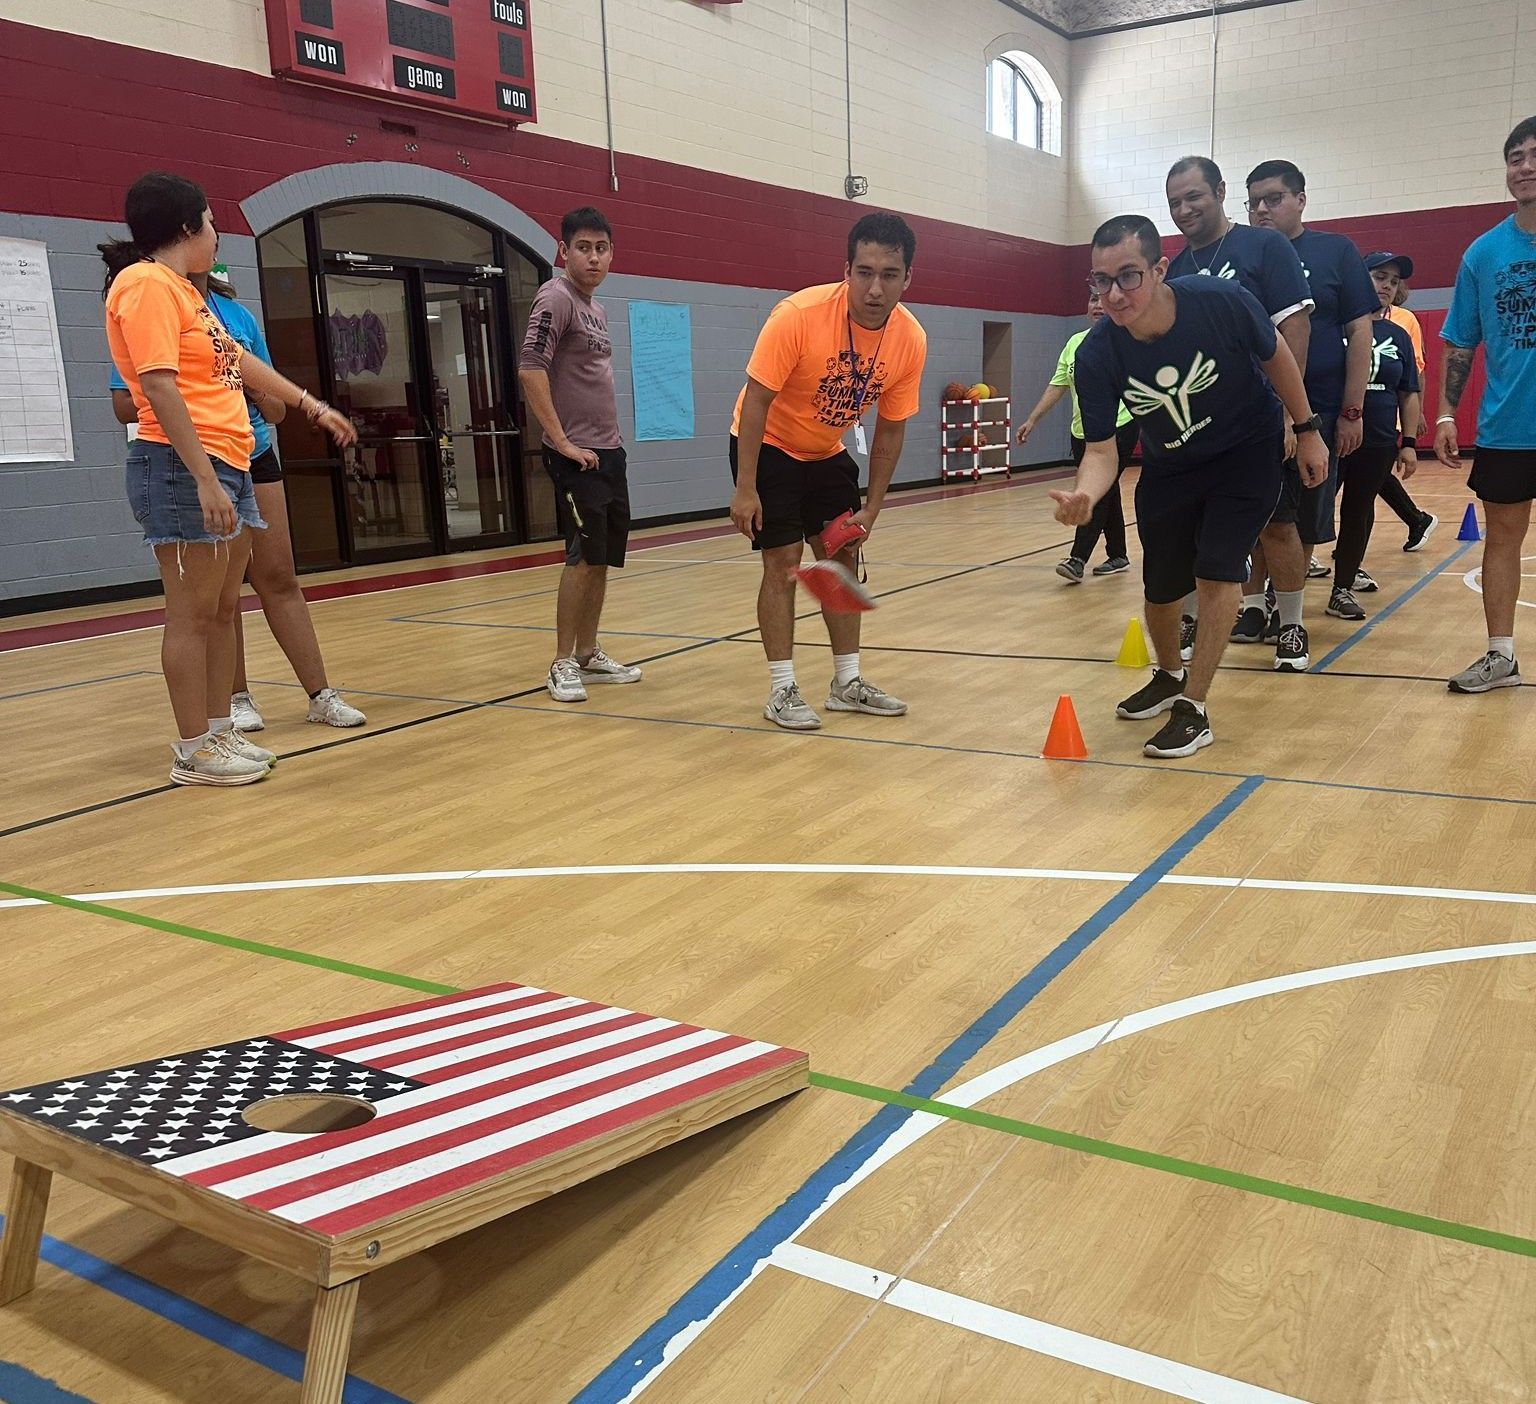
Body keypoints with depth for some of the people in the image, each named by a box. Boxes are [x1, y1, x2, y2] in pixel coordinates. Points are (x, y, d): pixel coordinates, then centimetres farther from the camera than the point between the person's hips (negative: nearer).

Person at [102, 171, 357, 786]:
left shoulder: (182, 290, 19)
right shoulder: (147, 284, -10)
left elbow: (239, 361, 30)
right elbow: (159, 388, -19)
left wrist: (313, 405, 36)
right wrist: (205, 479, -24)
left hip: (228, 466, 10)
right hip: (184, 470, -10)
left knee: (223, 608, 13)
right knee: (192, 614, -4)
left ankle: (219, 731, 23)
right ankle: (193, 752, 4)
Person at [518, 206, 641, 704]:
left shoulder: (597, 308, 16)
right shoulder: (555, 298, -10)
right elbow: (530, 370, -21)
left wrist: (610, 440, 15)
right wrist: (563, 442, -22)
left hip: (609, 450, 8)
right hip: (577, 454, -8)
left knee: (603, 558, 11)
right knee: (583, 556, -9)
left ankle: (588, 655, 20)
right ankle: (563, 663, 0)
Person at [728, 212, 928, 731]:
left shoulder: (910, 341, -16)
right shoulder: (798, 315, -30)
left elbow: (890, 429, -5)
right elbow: (756, 401, -25)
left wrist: (871, 509, -6)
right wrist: (745, 489, -27)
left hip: (829, 453, 5)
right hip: (768, 446, -5)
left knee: (843, 557, 7)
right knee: (784, 561, -9)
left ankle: (847, 683, 19)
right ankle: (782, 690, 0)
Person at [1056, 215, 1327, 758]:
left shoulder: (1225, 303, -30)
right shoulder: (1096, 355, -26)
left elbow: (1275, 356, -9)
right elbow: (1101, 450, -21)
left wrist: (1307, 429, -1)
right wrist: (1084, 495, -43)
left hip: (1247, 453, -2)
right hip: (1168, 467, 3)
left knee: (1216, 571, -17)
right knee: (1160, 587, 10)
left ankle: (1193, 709, -3)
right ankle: (1169, 677, 42)